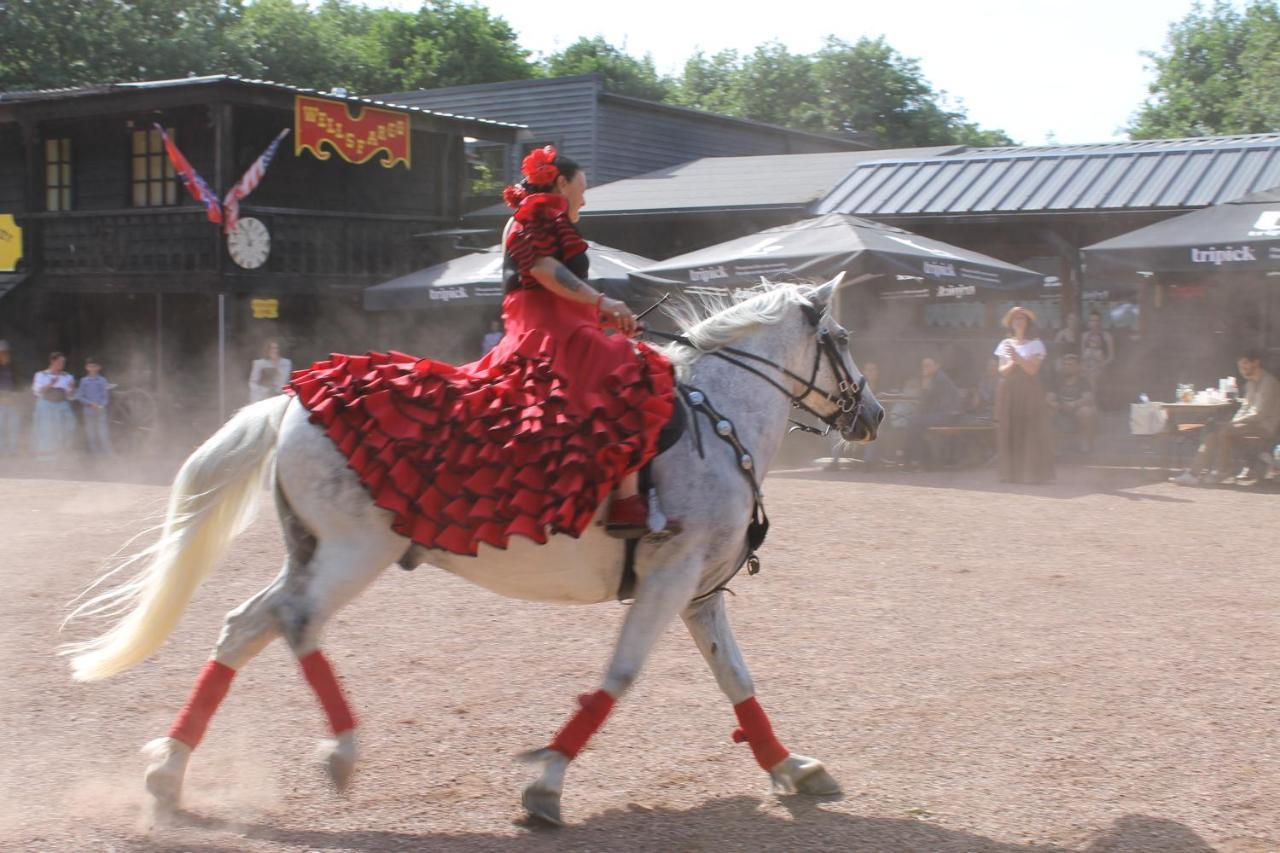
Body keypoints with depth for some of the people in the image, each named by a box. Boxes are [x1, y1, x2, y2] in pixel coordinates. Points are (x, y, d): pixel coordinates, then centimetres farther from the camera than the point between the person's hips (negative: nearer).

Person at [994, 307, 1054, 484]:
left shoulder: (1035, 344, 4)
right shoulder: (1005, 344, 12)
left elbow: (1032, 369, -6)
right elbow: (1002, 371, 5)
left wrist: (1017, 357, -17)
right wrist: (1013, 362, -12)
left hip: (1028, 391, -3)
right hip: (1008, 391, 3)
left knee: (1030, 431, -7)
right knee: (1009, 432, -1)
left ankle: (1032, 473, -5)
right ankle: (1011, 473, 2)